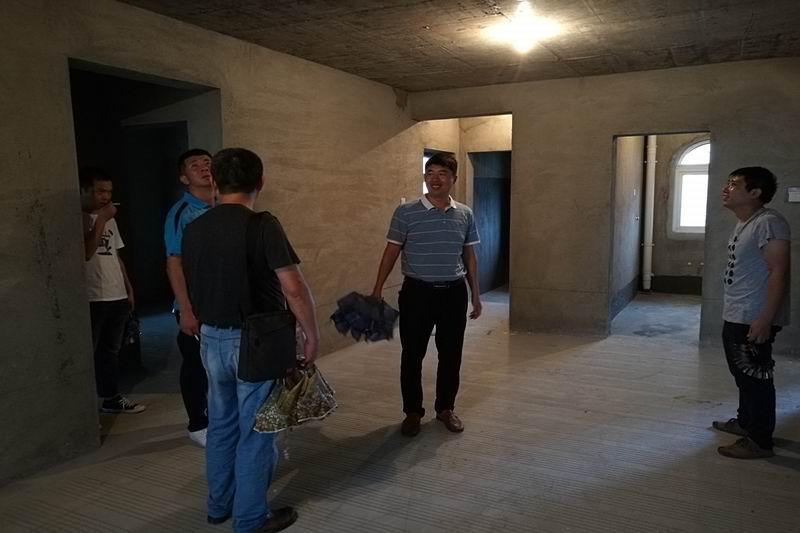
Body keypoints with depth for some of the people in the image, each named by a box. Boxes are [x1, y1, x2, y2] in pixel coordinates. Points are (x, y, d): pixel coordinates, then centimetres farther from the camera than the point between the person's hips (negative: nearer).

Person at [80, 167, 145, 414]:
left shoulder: (109, 219, 14)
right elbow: (84, 253, -22)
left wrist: (129, 289, 16)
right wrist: (100, 220, -18)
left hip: (117, 297, 7)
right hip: (91, 299, -7)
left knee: (110, 350, 16)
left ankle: (111, 397, 27)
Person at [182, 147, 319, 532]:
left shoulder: (193, 229, 3)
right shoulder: (262, 225, -16)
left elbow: (192, 287, 12)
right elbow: (293, 288, -21)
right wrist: (312, 334, -10)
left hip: (211, 338, 6)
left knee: (221, 424, 21)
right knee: (255, 432, 7)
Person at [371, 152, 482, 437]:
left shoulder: (465, 214, 5)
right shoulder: (406, 212, -5)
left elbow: (469, 256, 12)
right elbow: (391, 252, -1)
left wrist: (476, 294, 12)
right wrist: (377, 290, -4)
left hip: (454, 293, 3)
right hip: (417, 292, -2)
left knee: (451, 355, 10)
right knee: (412, 355, 5)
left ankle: (445, 408, 28)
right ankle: (412, 412, 21)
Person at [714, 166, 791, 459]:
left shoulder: (768, 222, -18)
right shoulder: (743, 223, 13)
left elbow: (779, 272, -23)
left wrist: (765, 319, -26)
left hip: (754, 320, -10)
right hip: (735, 317, 10)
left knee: (755, 378, 0)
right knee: (743, 374, 21)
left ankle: (759, 441, 11)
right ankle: (745, 421, 38)